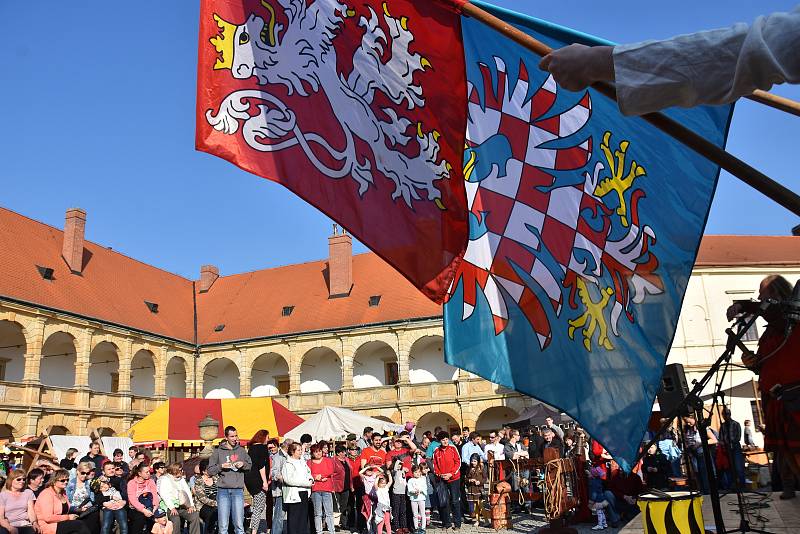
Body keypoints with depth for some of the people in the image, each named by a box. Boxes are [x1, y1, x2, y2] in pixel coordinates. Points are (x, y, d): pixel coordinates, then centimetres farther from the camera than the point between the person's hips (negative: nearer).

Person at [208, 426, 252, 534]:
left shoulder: (241, 450, 10)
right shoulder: (218, 451, 4)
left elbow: (250, 465, 19)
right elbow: (210, 470, 5)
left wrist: (243, 464, -1)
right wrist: (221, 466, -12)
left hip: (238, 490, 1)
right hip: (223, 490, -1)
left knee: (239, 524, 0)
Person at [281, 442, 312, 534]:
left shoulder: (302, 462, 16)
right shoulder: (288, 464, -8)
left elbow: (308, 474, 26)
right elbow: (288, 479, -19)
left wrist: (311, 480, 2)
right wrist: (305, 483, -19)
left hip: (304, 493, 8)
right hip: (294, 495, -8)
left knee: (304, 516, 10)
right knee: (294, 518, -4)